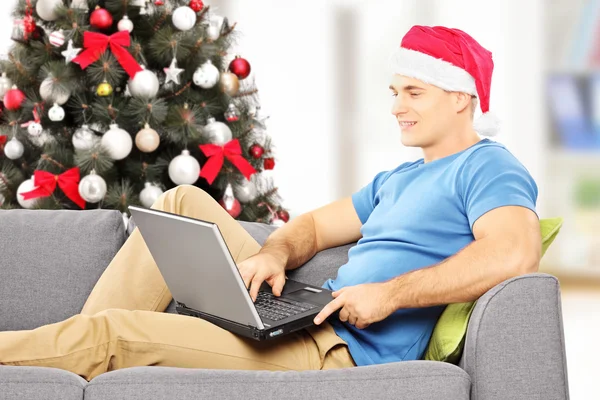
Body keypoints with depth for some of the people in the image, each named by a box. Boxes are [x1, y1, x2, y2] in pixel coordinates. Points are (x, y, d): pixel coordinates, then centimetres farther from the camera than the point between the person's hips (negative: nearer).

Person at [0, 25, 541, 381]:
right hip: (303, 317, 10)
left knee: (113, 332, -17)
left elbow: (516, 253, -26)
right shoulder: (397, 180, 25)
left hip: (343, 355, -10)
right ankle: (74, 349, -1)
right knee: (184, 202, 7)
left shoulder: (486, 167, -6)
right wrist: (274, 254, 0)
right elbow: (314, 226, 25)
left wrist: (390, 293, -25)